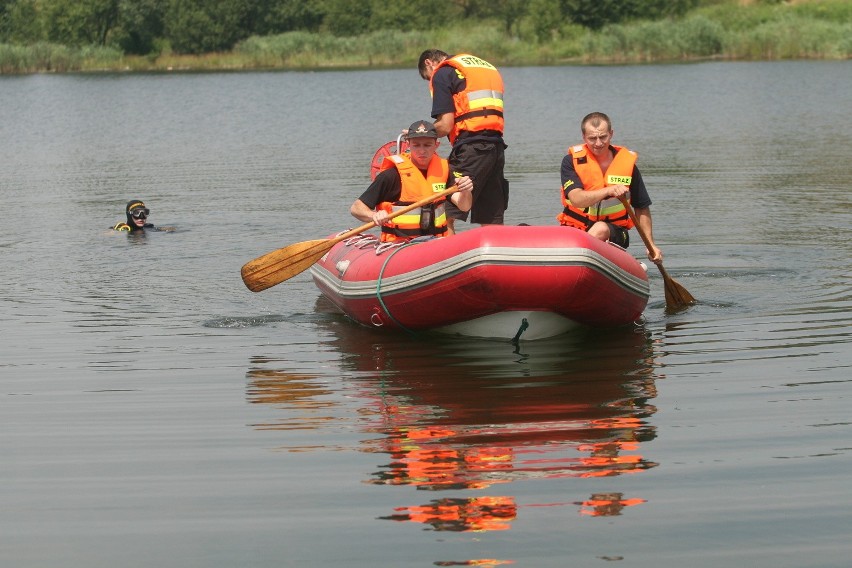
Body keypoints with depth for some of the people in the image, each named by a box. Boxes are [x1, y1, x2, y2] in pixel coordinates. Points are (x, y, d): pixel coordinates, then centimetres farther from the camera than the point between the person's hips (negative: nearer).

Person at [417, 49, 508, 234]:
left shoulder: (442, 74, 1)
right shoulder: (487, 66, 24)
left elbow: (445, 126, -7)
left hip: (470, 149, -8)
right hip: (497, 147, 8)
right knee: (492, 224, 9)